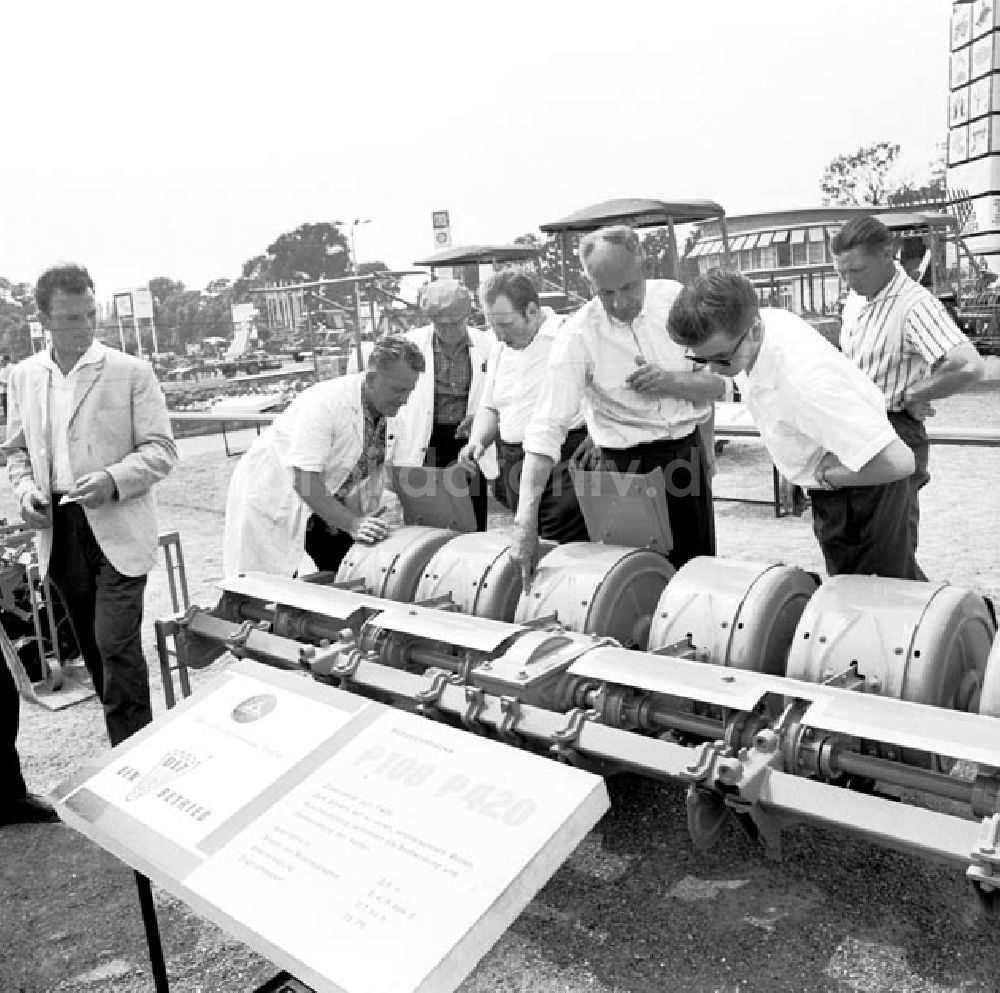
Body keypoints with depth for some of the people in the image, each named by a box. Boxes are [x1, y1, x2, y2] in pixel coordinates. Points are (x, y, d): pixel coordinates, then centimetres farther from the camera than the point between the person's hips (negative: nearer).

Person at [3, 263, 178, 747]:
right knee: (94, 647, 13)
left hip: (117, 529, -4)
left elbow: (161, 449, -5)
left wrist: (114, 480, -21)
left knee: (116, 644, -10)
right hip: (58, 529, 5)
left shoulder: (131, 371, -5)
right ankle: (126, 745, 28)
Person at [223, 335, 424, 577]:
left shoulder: (392, 407, -10)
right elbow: (304, 481, -34)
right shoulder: (323, 403, -31)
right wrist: (352, 524, -37)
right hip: (273, 498, -6)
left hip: (330, 504, 7)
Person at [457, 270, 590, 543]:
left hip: (565, 461, -7)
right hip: (514, 467, 7)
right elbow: (489, 408, 25)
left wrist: (595, 439, -20)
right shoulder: (500, 351, 17)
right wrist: (477, 442, 7)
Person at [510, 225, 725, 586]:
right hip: (626, 464, -3)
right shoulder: (577, 336, -15)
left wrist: (670, 382, -20)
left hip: (688, 451, 3)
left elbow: (718, 382, 1)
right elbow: (546, 428, -21)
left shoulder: (674, 297, -5)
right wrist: (526, 517, -30)